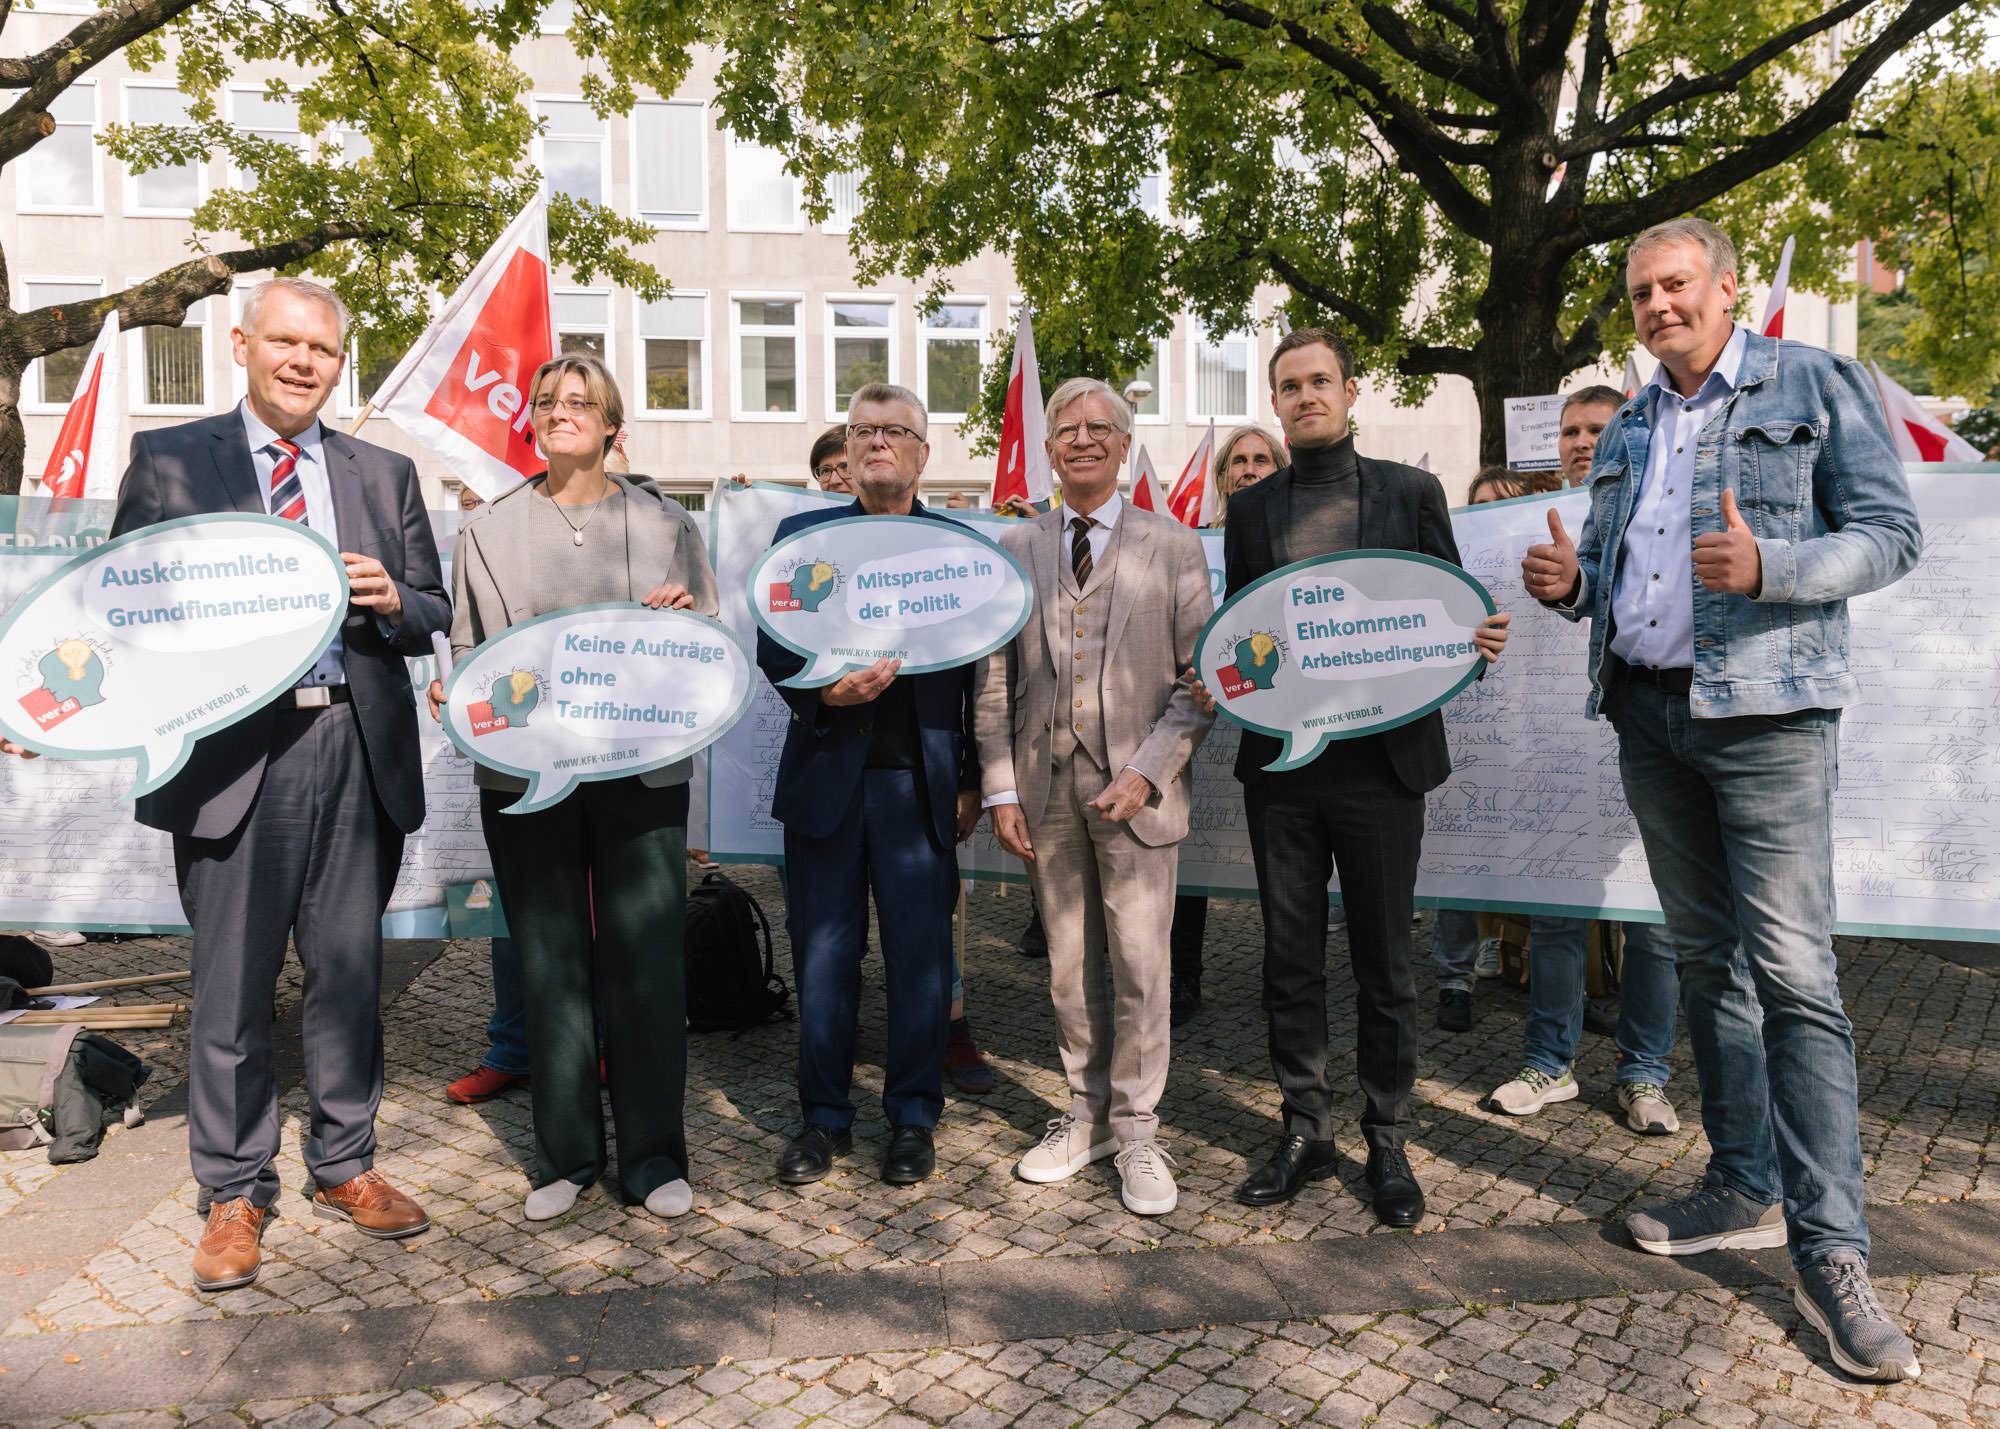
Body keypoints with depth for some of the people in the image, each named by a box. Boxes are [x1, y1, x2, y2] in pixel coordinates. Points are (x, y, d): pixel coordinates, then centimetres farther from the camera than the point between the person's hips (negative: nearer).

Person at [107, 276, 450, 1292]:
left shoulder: (384, 474, 14)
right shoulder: (168, 459, 8)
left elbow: (433, 618, 14)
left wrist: (389, 598, -8)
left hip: (357, 749, 2)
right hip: (234, 747, -2)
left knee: (349, 973, 11)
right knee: (231, 984, 5)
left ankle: (344, 1168, 27)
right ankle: (235, 1193, 21)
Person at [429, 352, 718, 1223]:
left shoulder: (665, 523, 9)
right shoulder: (489, 528, 12)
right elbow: (468, 649, 15)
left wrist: (685, 616, -10)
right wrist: (452, 694, -6)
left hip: (639, 769, -1)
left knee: (645, 963, 0)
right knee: (549, 966, 7)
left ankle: (653, 1157, 14)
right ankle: (567, 1153, 22)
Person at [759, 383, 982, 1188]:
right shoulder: (800, 535, 10)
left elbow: (977, 670, 5)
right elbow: (772, 648, 4)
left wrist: (972, 781, 2)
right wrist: (822, 691, -17)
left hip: (921, 783, -1)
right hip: (826, 778, 1)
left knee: (921, 957, 5)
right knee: (823, 956, 8)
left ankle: (912, 1119, 21)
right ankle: (825, 1117, 23)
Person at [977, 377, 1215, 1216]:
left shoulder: (1173, 547, 3)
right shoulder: (1015, 549, 10)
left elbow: (1198, 681, -1)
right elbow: (995, 682, 8)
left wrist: (1146, 771, -13)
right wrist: (1001, 789, 1)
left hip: (1135, 786, -2)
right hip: (1045, 785, 2)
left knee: (1139, 964, 0)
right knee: (1069, 966, 11)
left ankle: (1135, 1132, 16)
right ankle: (1086, 1114, 27)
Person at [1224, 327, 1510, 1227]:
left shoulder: (1411, 493, 5)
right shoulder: (1251, 510, 11)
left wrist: (1479, 641, -17)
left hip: (1380, 758, -2)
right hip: (1279, 764, 2)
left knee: (1384, 961, 6)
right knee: (1290, 959, 10)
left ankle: (1387, 1143, 22)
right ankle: (1306, 1134, 25)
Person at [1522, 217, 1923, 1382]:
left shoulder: (1815, 386, 1)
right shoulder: (1627, 432, 17)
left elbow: (1891, 533, -6)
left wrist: (1769, 567, -23)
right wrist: (1570, 584, -1)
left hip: (1765, 712, -6)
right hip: (1648, 713, 6)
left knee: (1791, 970, -11)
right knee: (1706, 958, 11)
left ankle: (1831, 1250, -3)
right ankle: (1747, 1188, 22)